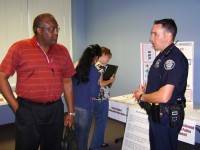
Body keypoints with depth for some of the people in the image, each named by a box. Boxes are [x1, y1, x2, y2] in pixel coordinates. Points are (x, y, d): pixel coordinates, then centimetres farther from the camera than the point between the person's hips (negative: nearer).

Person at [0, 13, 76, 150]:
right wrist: (16, 107, -8)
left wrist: (71, 112, 9)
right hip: (28, 110, -3)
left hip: (56, 109, 4)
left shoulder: (62, 51, 5)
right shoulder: (20, 48, -6)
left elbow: (67, 82, 9)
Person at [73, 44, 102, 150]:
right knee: (83, 135, 10)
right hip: (85, 107, -6)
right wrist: (99, 83, -1)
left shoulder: (76, 67, 2)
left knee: (75, 133, 21)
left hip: (73, 105, 6)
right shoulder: (93, 71, -15)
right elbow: (94, 94, -16)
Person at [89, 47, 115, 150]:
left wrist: (109, 80, 9)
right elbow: (99, 84, -24)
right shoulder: (101, 67, -17)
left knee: (100, 122, 21)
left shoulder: (96, 65, 12)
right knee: (101, 123, 0)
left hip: (97, 98, 10)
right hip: (101, 99, -10)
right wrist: (110, 80, -9)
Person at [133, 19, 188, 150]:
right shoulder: (162, 56, 10)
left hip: (167, 118, -9)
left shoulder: (174, 58, -23)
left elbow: (164, 97, -29)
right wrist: (145, 90, 3)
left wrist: (142, 96, -12)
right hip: (157, 115, 10)